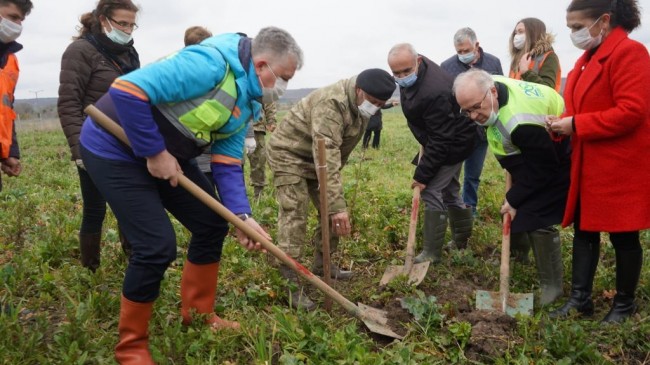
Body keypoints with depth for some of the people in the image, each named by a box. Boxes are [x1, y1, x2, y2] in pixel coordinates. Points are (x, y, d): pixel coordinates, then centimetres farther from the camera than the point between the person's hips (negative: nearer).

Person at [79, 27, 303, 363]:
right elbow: (128, 90, -32)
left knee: (212, 224, 9)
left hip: (166, 155, 10)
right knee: (158, 245, -13)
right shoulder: (211, 64, -27)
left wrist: (242, 215, -13)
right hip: (114, 149, -9)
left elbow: (227, 162, 1)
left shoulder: (246, 104, 3)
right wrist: (154, 152, -25)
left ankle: (198, 314, 27)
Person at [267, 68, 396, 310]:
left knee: (333, 213, 6)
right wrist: (337, 205, -45)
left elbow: (336, 153, 10)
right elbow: (326, 156, -41)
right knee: (294, 216, -16)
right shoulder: (331, 103, -33)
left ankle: (321, 265, 22)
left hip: (318, 158, 9)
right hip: (289, 154, -9)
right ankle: (290, 284, -12)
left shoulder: (361, 105, -3)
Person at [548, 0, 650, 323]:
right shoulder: (590, 56, 14)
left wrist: (575, 125, -21)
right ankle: (579, 299, 21)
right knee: (583, 231, 11)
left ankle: (624, 305, 22)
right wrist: (564, 123, 0)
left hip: (620, 166, -9)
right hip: (589, 164, 9)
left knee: (623, 236, 6)